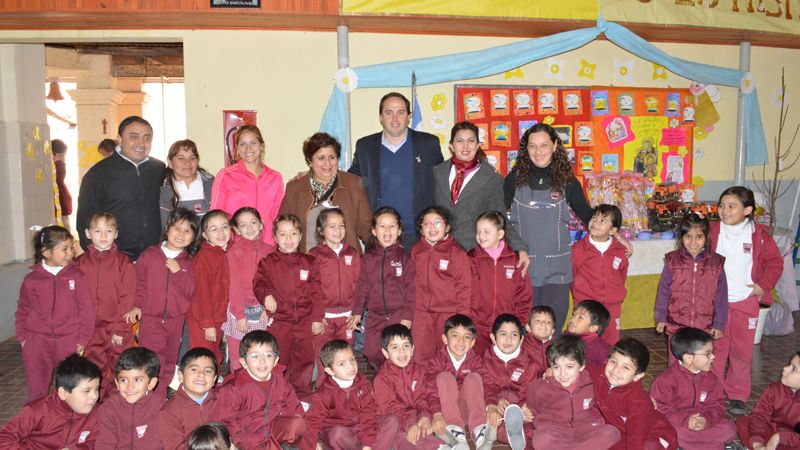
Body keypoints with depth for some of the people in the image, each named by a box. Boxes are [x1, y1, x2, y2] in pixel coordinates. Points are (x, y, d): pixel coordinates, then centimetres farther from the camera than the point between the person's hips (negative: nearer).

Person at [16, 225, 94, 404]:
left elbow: (86, 309, -3)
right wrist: (22, 337, 7)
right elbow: (23, 311, 13)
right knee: (36, 392, 10)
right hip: (37, 342, 1)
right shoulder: (31, 280, 1)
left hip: (69, 342, -1)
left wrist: (83, 340, -4)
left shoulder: (76, 276, -4)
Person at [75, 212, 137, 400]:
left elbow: (127, 298, -6)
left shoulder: (123, 262, -4)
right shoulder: (80, 263, 4)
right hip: (90, 330, 2)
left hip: (118, 330, -2)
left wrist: (119, 328, -10)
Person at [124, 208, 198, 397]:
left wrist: (179, 272, -16)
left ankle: (162, 398, 30)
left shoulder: (189, 262, 3)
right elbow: (139, 282, 3)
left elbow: (191, 291, -6)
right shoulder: (149, 255, -1)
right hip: (150, 318, -2)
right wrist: (137, 305, -7)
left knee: (169, 363, 15)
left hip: (176, 319, 3)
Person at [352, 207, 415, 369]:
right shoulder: (368, 257, 5)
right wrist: (357, 312, 3)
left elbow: (410, 288, -4)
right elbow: (362, 285, 6)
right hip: (375, 316, 3)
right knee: (372, 354, 6)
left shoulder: (404, 257, -2)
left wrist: (408, 316, -7)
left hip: (399, 315, -3)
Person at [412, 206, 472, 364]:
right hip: (421, 313, 3)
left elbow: (464, 287, -5)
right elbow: (411, 281, 13)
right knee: (421, 355, 9)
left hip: (448, 313, -3)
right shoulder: (416, 250, 6)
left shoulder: (457, 252, -7)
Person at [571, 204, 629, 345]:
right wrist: (580, 297, 3)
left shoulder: (620, 251, 0)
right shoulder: (578, 248, -6)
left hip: (612, 307, 2)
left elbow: (622, 276, 13)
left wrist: (615, 296, 9)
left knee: (611, 345, 11)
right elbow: (572, 276, 2)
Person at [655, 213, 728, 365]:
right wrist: (661, 317, 2)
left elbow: (721, 296, 1)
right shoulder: (672, 261, -5)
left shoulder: (716, 263, -4)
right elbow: (663, 291, 1)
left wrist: (719, 324, 2)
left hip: (705, 328, 1)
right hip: (676, 325, 0)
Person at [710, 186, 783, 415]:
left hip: (746, 301, 0)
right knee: (716, 348, 10)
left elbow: (775, 262, 2)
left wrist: (763, 285, -8)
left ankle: (738, 395, 22)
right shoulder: (713, 231, -4)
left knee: (742, 350, 8)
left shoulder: (759, 234, -5)